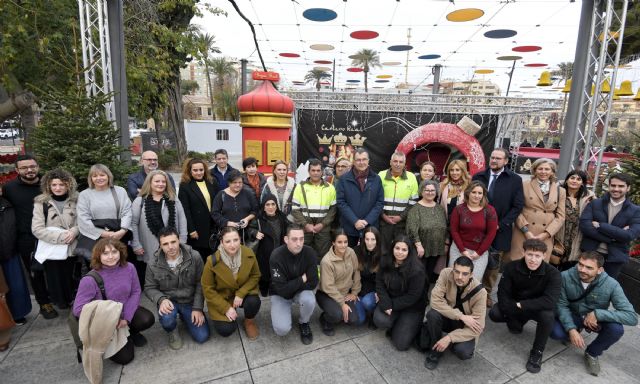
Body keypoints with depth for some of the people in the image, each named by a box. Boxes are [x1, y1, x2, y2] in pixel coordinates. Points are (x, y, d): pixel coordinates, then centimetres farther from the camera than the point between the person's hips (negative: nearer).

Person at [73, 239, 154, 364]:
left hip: (126, 311, 3)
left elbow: (136, 292, -6)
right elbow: (78, 309, -22)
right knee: (124, 357, -9)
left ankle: (130, 332, 10)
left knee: (147, 319, -26)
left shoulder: (129, 268, -15)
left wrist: (126, 317, -17)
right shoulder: (90, 279, -25)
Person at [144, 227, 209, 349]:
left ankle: (184, 317, 25)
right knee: (166, 318, -36)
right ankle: (173, 331, 5)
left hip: (190, 301, 1)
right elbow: (149, 288, -3)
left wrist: (197, 308, -13)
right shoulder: (153, 263, -13)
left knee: (202, 337, -7)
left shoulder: (194, 257, -16)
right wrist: (161, 299, -24)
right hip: (169, 301, 0)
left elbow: (200, 284, -9)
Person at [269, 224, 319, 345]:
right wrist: (302, 279, -21)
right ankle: (282, 312, 15)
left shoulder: (310, 253, -20)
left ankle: (304, 323, 2)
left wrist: (293, 284, -19)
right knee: (282, 329, -21)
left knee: (309, 300, -32)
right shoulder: (277, 256, -27)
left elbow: (312, 283, -19)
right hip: (280, 294, -2)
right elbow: (282, 289, -28)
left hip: (301, 291, 2)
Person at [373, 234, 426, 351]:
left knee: (401, 344, -8)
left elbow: (413, 296, -19)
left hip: (412, 307, -3)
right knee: (380, 320, -26)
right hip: (390, 300, 4)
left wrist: (392, 305, -18)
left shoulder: (417, 270, -23)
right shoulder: (385, 261, -9)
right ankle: (395, 325, 11)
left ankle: (415, 324, 22)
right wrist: (386, 304, -19)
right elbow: (379, 283, -6)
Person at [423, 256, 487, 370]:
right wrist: (461, 316, -31)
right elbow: (436, 301, -25)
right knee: (432, 314, -32)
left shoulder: (480, 292, -25)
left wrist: (449, 337, -32)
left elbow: (477, 328, -24)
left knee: (462, 351, -30)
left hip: (466, 326, -1)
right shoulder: (446, 274, -22)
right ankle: (435, 351, -6)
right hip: (448, 318, 1)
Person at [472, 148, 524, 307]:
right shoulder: (478, 177, 5)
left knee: (493, 265, 9)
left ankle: (487, 293, 24)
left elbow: (518, 206, -3)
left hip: (499, 230, -1)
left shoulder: (515, 180, 0)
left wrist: (500, 225, -10)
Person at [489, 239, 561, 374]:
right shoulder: (511, 267, -17)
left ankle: (537, 352, -9)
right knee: (494, 313, -23)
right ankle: (518, 321, 15)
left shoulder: (552, 273, -22)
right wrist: (514, 309, -27)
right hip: (514, 306, 2)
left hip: (538, 308, -2)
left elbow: (550, 301, -33)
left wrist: (521, 305, -32)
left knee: (547, 316, -35)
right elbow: (503, 294, -16)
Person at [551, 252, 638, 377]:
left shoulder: (611, 285, -26)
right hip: (572, 316, 0)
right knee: (555, 332, -28)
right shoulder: (566, 277, -26)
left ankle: (592, 353, 1)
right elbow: (562, 305, -17)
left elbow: (632, 317, -27)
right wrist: (571, 329, -30)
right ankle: (574, 334, 14)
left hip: (597, 320, 0)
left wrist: (597, 314, -35)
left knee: (616, 329, -31)